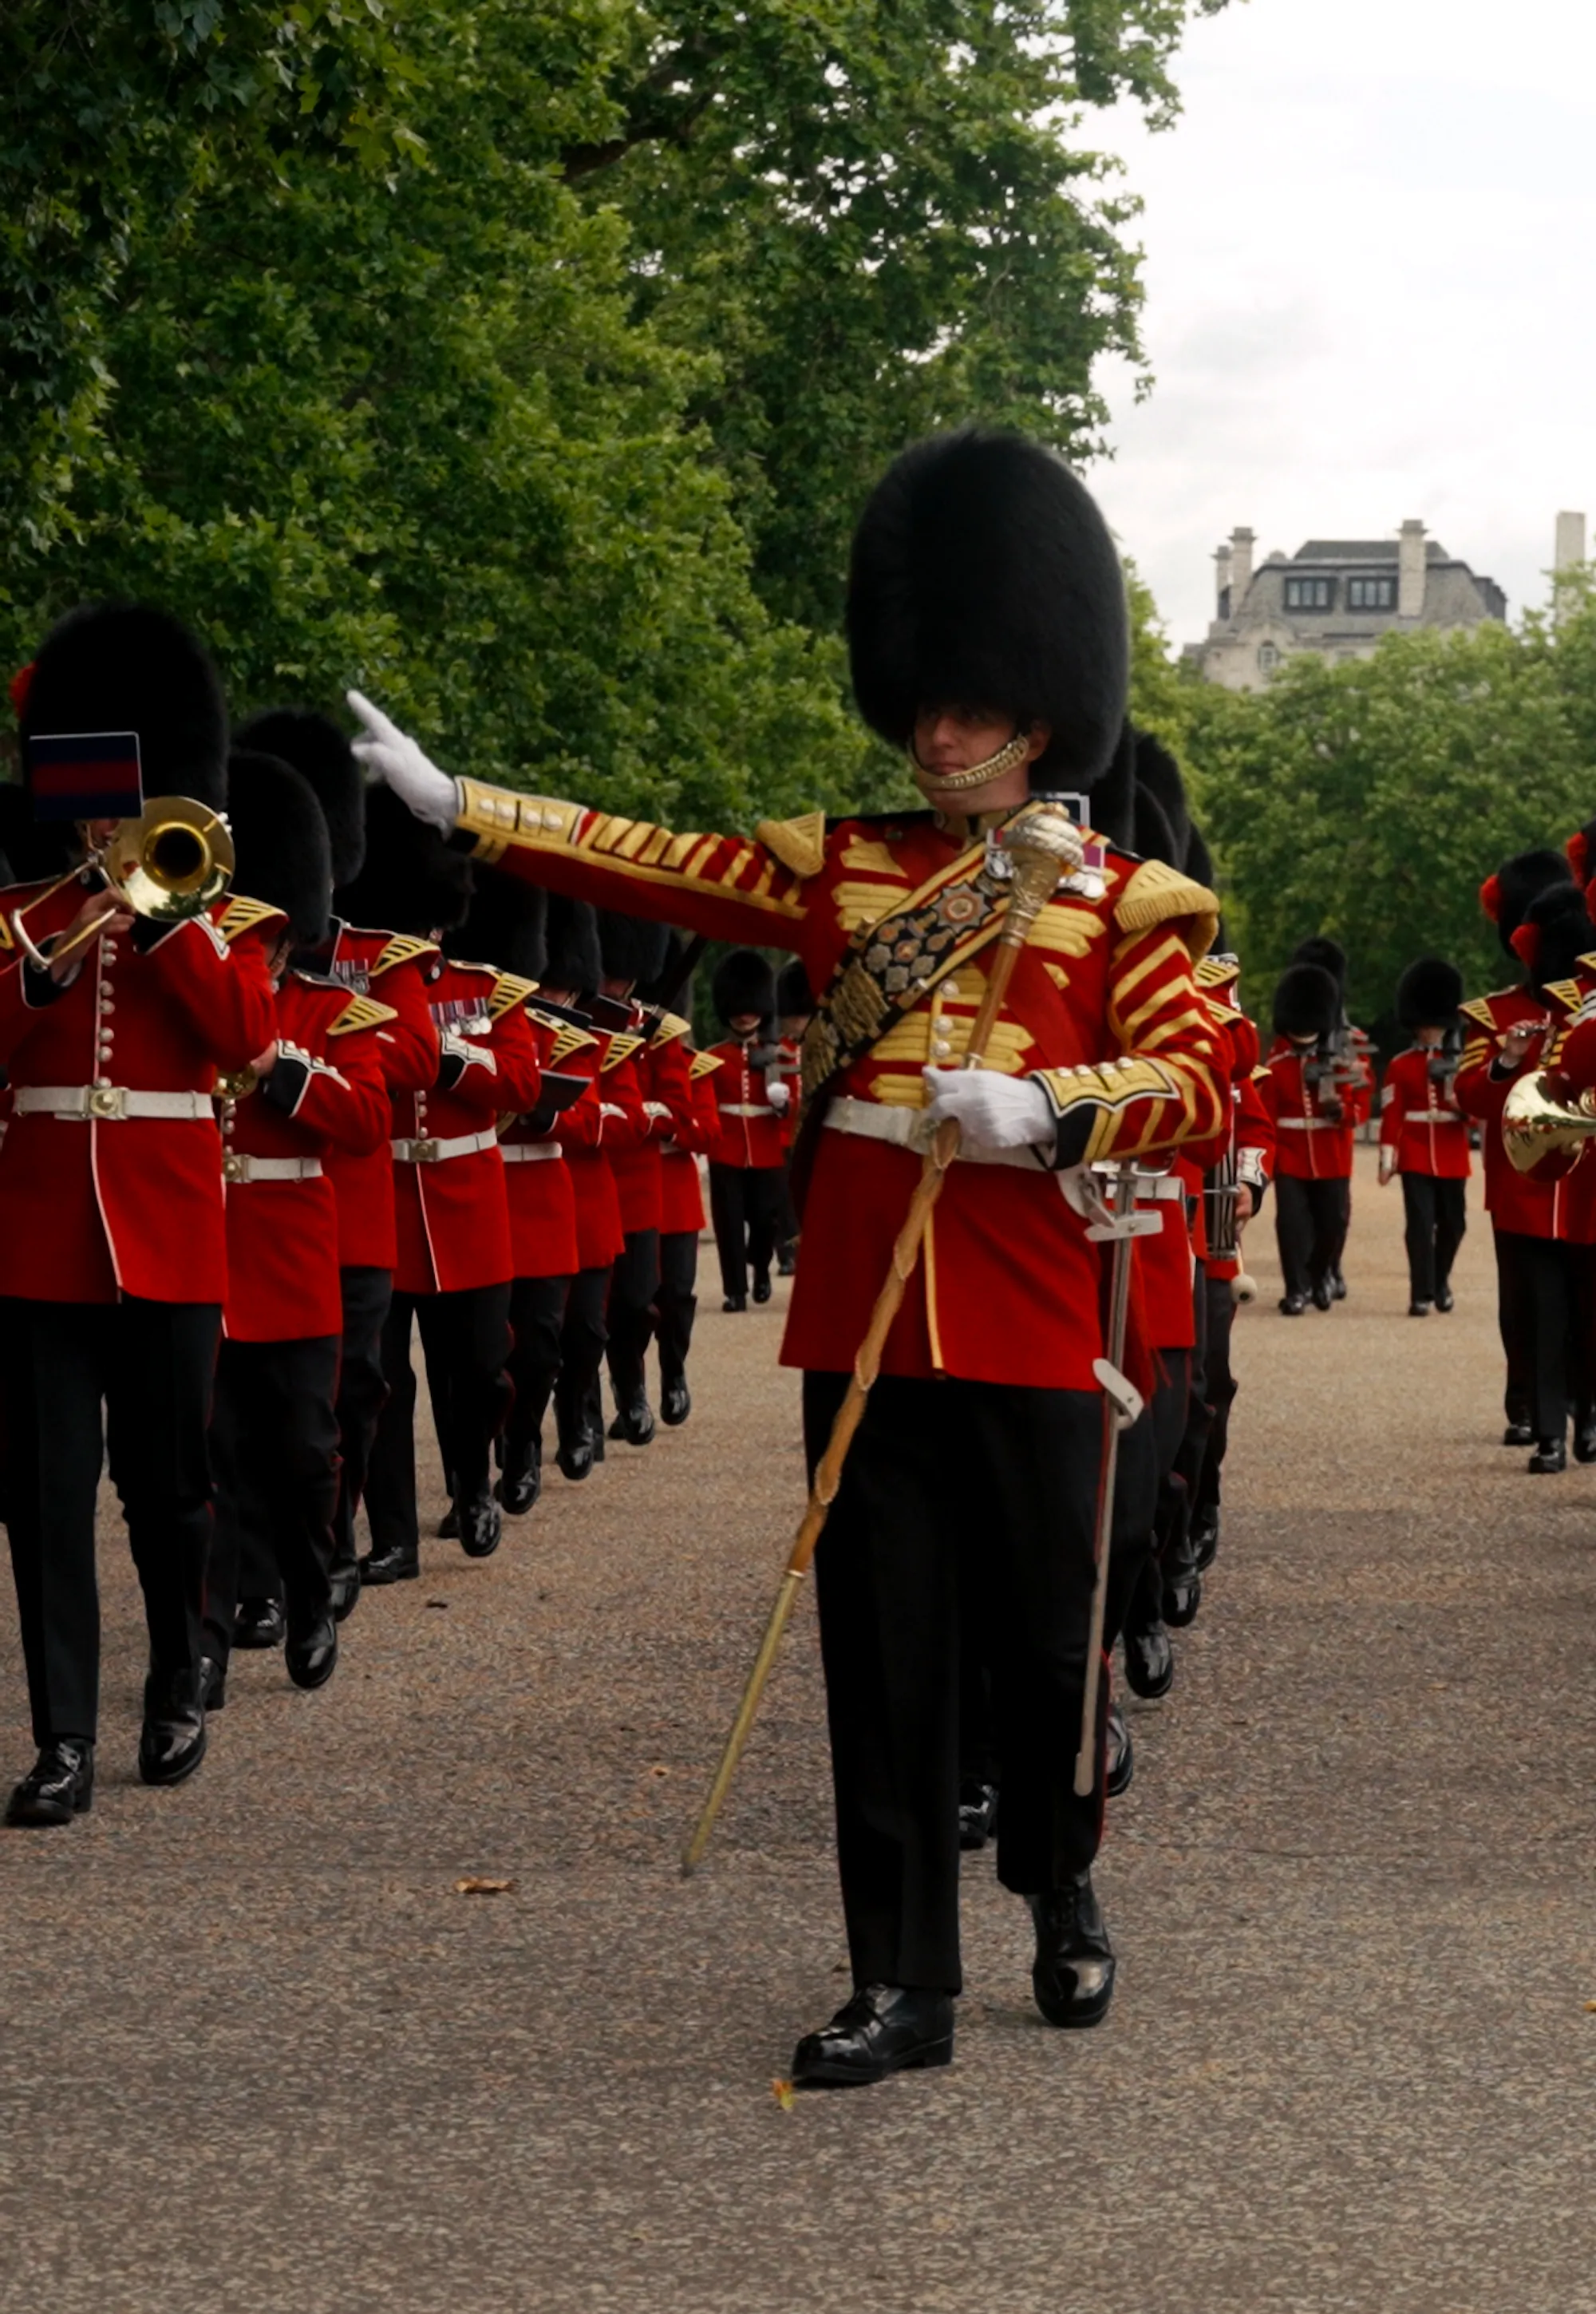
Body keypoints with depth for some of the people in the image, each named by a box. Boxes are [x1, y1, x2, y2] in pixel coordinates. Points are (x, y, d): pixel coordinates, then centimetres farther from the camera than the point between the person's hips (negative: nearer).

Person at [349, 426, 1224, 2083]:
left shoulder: (1117, 899, 4)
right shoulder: (844, 869, 12)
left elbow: (1192, 1081, -4)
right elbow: (657, 867, 9)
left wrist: (1045, 1106, -21)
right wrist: (455, 803, 4)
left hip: (1029, 1314, -2)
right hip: (861, 1306, 2)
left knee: (1045, 1624, 8)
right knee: (881, 1648, 3)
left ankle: (1060, 1895, 34)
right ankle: (901, 1984, 10)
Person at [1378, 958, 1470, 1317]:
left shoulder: (1461, 1063, 8)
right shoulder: (1400, 1066, 3)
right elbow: (1391, 1114, -1)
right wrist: (1387, 1158, -7)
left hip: (1452, 1157, 2)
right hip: (1416, 1155, -2)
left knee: (1453, 1223, 9)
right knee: (1420, 1223, -8)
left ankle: (1440, 1280, 32)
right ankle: (1422, 1294, -7)